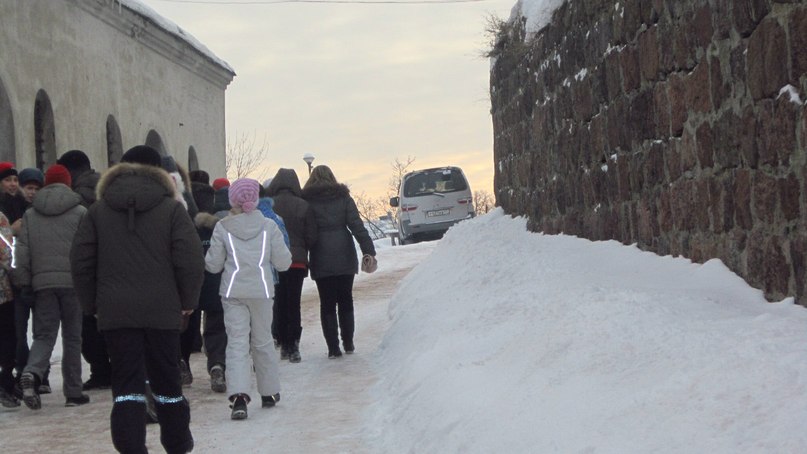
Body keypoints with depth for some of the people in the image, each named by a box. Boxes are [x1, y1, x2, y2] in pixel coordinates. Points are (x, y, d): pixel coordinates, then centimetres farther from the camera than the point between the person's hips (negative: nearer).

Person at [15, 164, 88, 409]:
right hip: (72, 280, -2)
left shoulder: (30, 215, 8)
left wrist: (23, 281, 10)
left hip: (42, 282, 2)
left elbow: (22, 251, 5)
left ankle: (32, 373, -22)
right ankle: (73, 392, 8)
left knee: (44, 335, 6)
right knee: (72, 337, 6)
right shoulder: (79, 212, 0)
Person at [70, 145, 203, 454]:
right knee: (166, 380, 13)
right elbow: (191, 260, -6)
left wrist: (91, 304, 12)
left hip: (115, 311, 0)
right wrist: (188, 300, 5)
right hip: (162, 309, 0)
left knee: (126, 383, 1)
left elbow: (81, 262, 4)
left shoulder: (98, 210, 5)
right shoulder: (171, 209, -1)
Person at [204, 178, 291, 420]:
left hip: (233, 293, -1)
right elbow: (283, 263, 2)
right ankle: (269, 392, 26)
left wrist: (206, 257, 23)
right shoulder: (269, 226, -1)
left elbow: (213, 265, 2)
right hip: (262, 291, 2)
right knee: (263, 341, 16)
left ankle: (239, 395, -21)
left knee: (237, 342, -4)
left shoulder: (222, 228, -4)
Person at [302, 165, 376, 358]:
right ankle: (348, 343, 16)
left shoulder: (307, 201, 1)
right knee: (345, 300, 14)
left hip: (320, 260, -1)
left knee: (327, 303, 4)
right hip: (344, 256, 1)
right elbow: (357, 226, -4)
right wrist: (369, 251, -7)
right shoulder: (343, 198, 3)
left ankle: (333, 348, -1)